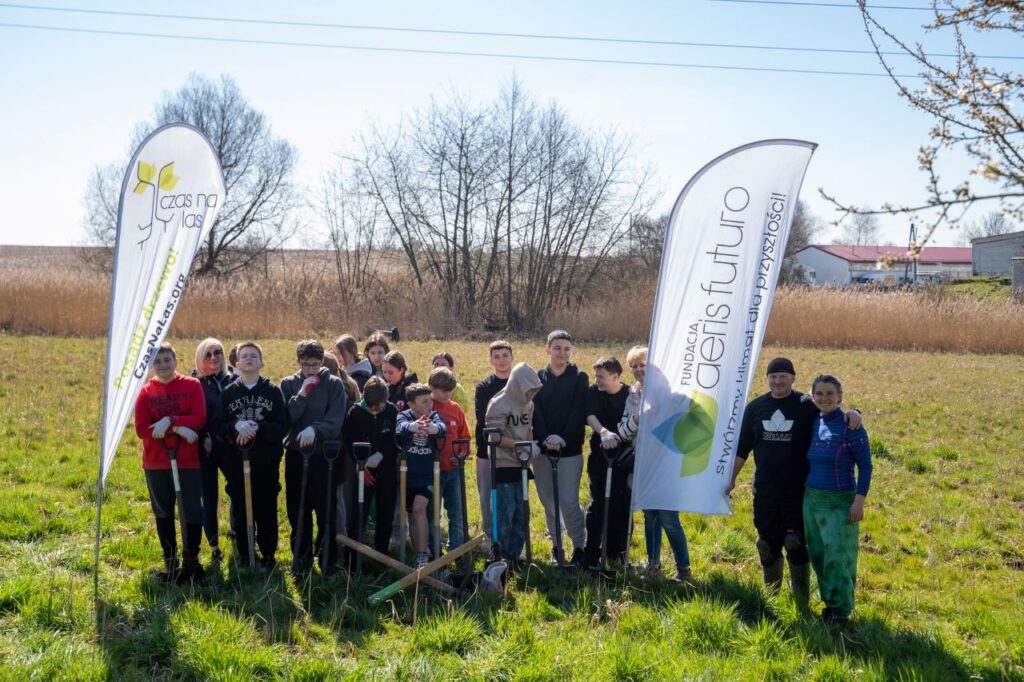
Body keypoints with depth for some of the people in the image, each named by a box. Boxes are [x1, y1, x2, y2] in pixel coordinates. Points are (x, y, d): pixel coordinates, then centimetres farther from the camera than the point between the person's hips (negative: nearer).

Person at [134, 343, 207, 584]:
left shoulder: (192, 385, -1)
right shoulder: (146, 392, 1)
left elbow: (199, 419, -10)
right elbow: (141, 429, -9)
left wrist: (169, 421, -22)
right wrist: (178, 429, -19)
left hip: (188, 461, -2)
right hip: (156, 464, 2)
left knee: (193, 510, -1)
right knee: (163, 513, 10)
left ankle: (191, 560, 12)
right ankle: (170, 562, 22)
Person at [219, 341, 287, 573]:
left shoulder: (273, 391, 2)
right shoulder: (228, 392, 7)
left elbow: (282, 427, -5)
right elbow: (218, 427, 1)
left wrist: (258, 427, -20)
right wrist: (236, 426, -19)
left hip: (266, 463, -1)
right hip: (236, 462, 2)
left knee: (266, 511, 3)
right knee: (240, 511, 7)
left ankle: (268, 556, 16)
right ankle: (243, 556, 20)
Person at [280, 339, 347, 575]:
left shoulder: (334, 384, -1)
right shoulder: (288, 384, 6)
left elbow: (335, 421, -11)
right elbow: (285, 418, -6)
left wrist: (314, 429, -28)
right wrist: (303, 393, -15)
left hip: (325, 455, -2)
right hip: (295, 455, 2)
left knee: (325, 510, 0)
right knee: (297, 510, 8)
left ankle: (328, 559, 13)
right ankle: (301, 558, 21)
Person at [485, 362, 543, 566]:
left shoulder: (528, 404, 8)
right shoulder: (498, 405, -13)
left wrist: (532, 446, -3)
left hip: (521, 466, 7)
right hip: (503, 466, -7)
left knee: (522, 514, 10)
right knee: (505, 515, -5)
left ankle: (514, 554, 21)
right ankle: (500, 556, 6)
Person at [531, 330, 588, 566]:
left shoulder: (579, 378, 1)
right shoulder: (537, 378, 7)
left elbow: (579, 413, -7)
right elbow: (535, 413, -2)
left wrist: (564, 439, -18)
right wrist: (545, 438, -17)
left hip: (570, 451, -3)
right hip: (543, 449, 3)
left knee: (568, 500, -8)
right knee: (548, 500, 10)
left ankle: (579, 545, 6)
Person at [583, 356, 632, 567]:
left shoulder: (630, 395, -2)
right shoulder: (594, 393, -3)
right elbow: (590, 416, -20)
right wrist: (604, 432, -39)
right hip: (600, 456, -1)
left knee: (622, 505, 5)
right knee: (598, 504, -4)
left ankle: (618, 551, 18)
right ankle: (591, 554, 2)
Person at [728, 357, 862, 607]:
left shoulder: (806, 406, -3)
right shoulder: (755, 407, 6)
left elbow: (835, 414, -2)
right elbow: (742, 448, 12)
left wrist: (852, 412, -25)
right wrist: (731, 479, 12)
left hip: (798, 491, -3)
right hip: (765, 491, 3)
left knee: (796, 544, -4)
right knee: (768, 543, 10)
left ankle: (802, 602, 9)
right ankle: (771, 594, 29)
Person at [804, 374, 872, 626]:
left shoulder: (850, 427, -11)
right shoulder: (813, 424, 6)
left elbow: (865, 466, -10)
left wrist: (859, 500, -16)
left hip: (840, 502, -6)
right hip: (812, 499, 6)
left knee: (837, 557, -5)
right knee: (818, 555, 11)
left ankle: (841, 611, 6)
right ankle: (829, 602, 24)